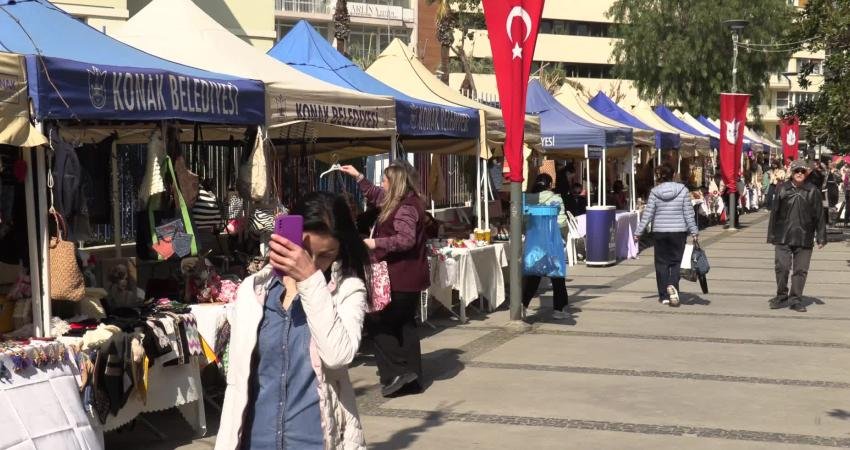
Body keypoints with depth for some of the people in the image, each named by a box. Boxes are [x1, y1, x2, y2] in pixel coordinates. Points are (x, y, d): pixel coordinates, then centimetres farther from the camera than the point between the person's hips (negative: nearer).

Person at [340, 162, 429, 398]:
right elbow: (375, 196, 30)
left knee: (377, 323, -3)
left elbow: (406, 239, -29)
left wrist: (376, 243, -25)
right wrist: (358, 177, 26)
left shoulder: (405, 207, -18)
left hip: (400, 279, -10)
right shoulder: (403, 203, 14)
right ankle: (412, 378, 16)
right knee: (405, 325, 13)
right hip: (409, 278, 10)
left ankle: (396, 372, -5)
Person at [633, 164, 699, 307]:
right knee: (676, 261, 5)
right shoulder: (682, 190, -3)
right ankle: (672, 285, -22)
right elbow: (688, 213, -4)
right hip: (679, 231, -1)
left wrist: (638, 232, 7)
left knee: (661, 263, 9)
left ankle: (664, 296, 10)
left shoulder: (654, 192, -2)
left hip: (660, 232, 1)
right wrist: (694, 231, 3)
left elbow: (647, 215, -1)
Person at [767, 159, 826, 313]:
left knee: (800, 270, 4)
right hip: (783, 237, 0)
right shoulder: (782, 189, 3)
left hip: (804, 238, 0)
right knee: (782, 267, -3)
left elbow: (819, 215, 5)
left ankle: (795, 299, 14)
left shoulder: (813, 191, 2)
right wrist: (771, 235, 5)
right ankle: (781, 296, 14)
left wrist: (821, 237, 2)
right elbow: (774, 212, 7)